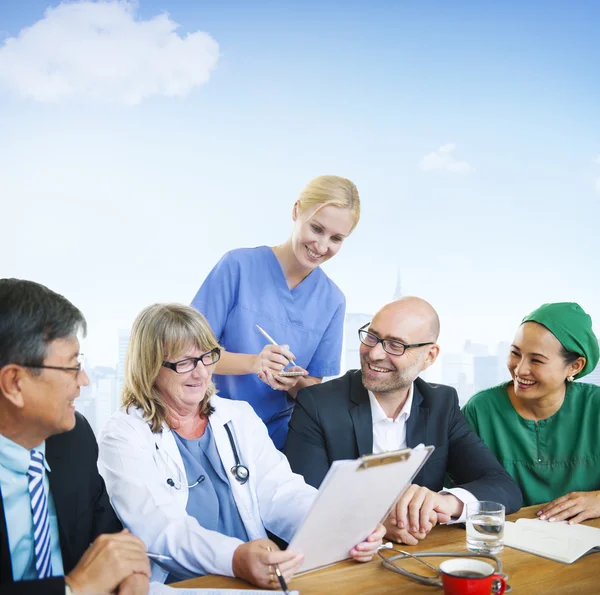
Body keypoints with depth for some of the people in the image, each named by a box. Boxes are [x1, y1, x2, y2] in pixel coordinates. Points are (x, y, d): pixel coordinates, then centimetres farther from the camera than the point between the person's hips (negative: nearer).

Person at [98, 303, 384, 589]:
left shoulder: (240, 417, 10)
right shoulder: (123, 437, -5)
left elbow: (280, 493, 0)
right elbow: (160, 528, -18)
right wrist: (234, 559, -37)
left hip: (259, 577, 4)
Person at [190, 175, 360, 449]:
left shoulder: (332, 301, 1)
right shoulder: (238, 265, -9)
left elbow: (319, 387, 7)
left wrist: (295, 383, -16)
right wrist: (251, 362, -25)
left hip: (277, 437, 3)